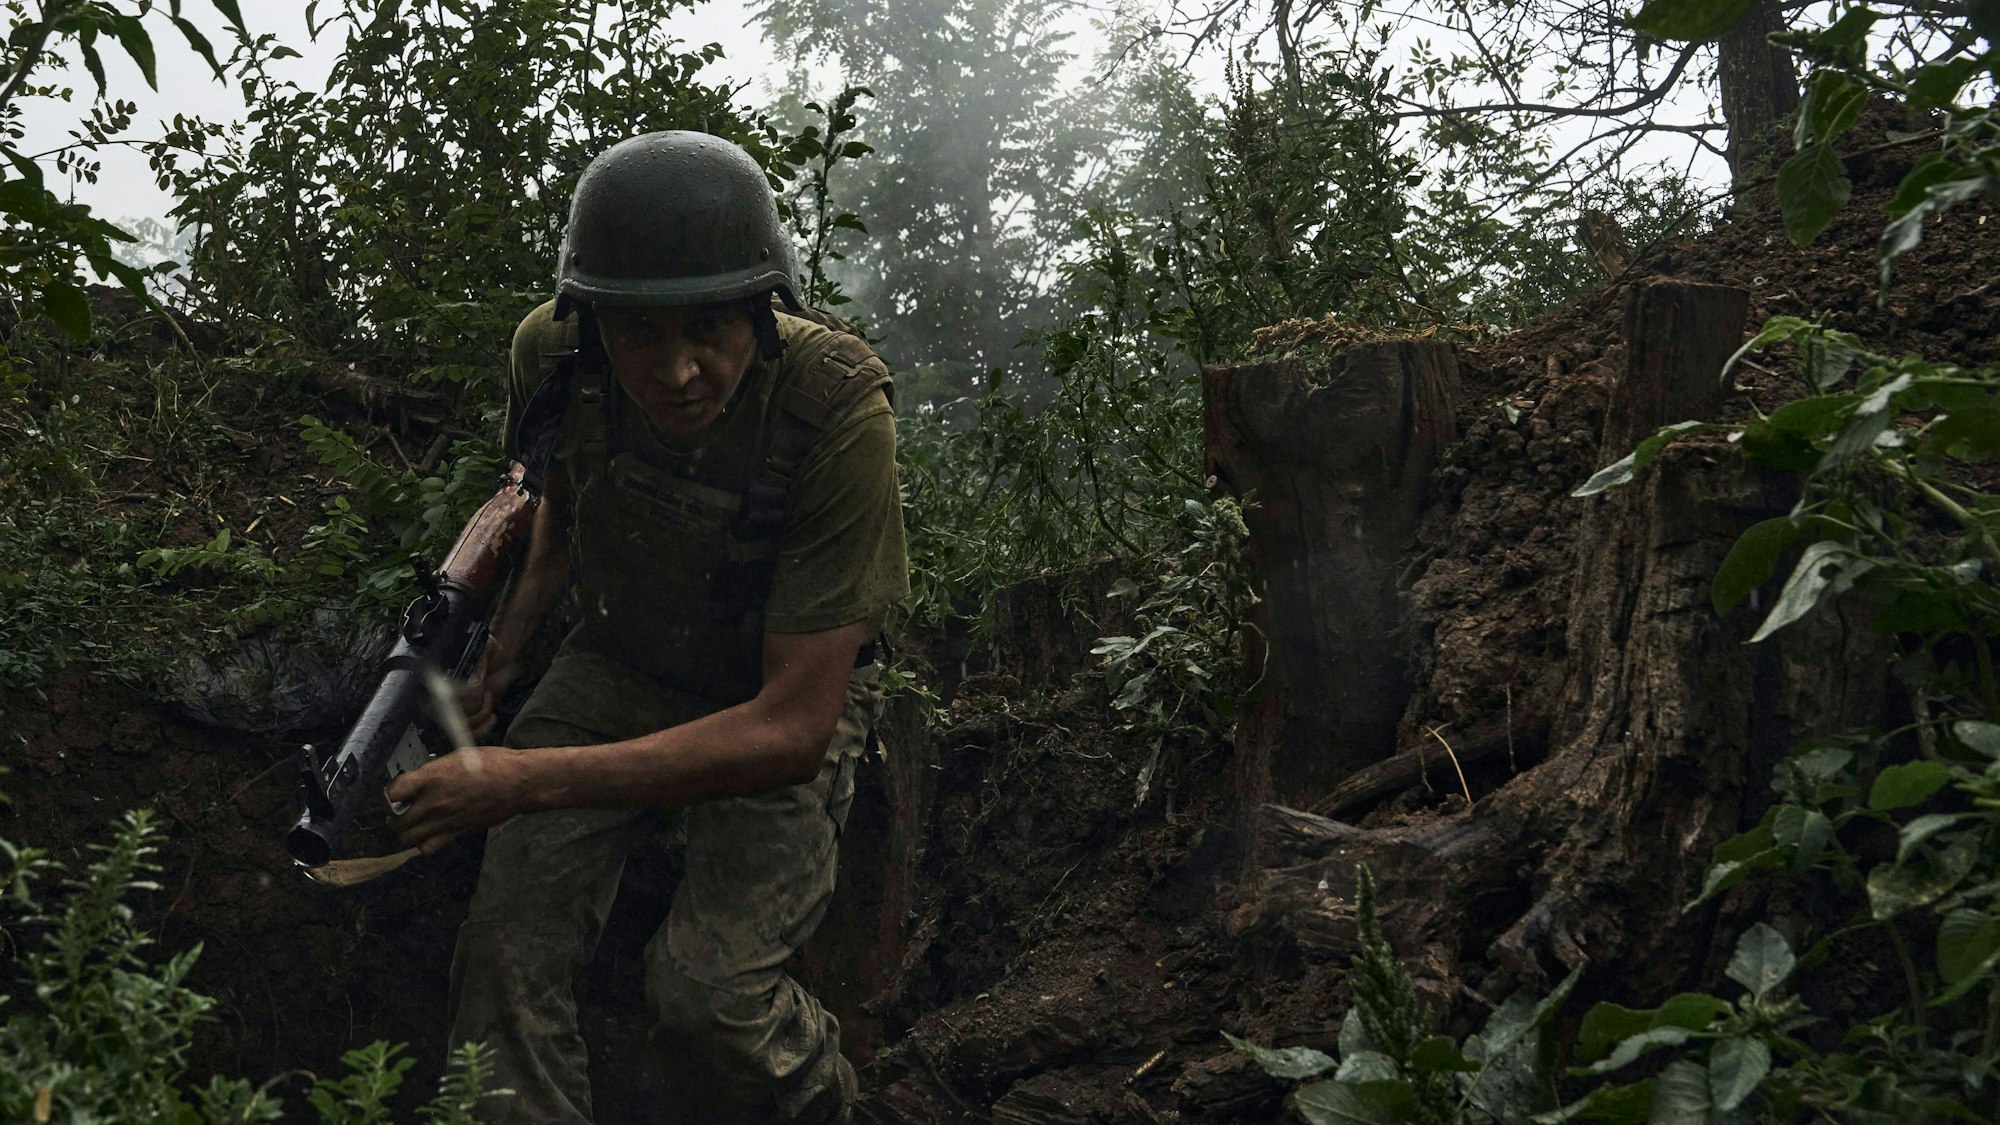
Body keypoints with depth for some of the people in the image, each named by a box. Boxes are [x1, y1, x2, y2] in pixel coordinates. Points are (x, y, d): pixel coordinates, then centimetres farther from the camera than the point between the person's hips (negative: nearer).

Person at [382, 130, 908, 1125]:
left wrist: (530, 779, -33)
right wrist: (504, 642, -1)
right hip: (619, 665, 4)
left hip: (783, 699, -3)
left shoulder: (837, 413, -32)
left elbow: (792, 728, -30)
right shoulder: (552, 354, -17)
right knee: (507, 940, -18)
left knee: (708, 988, -22)